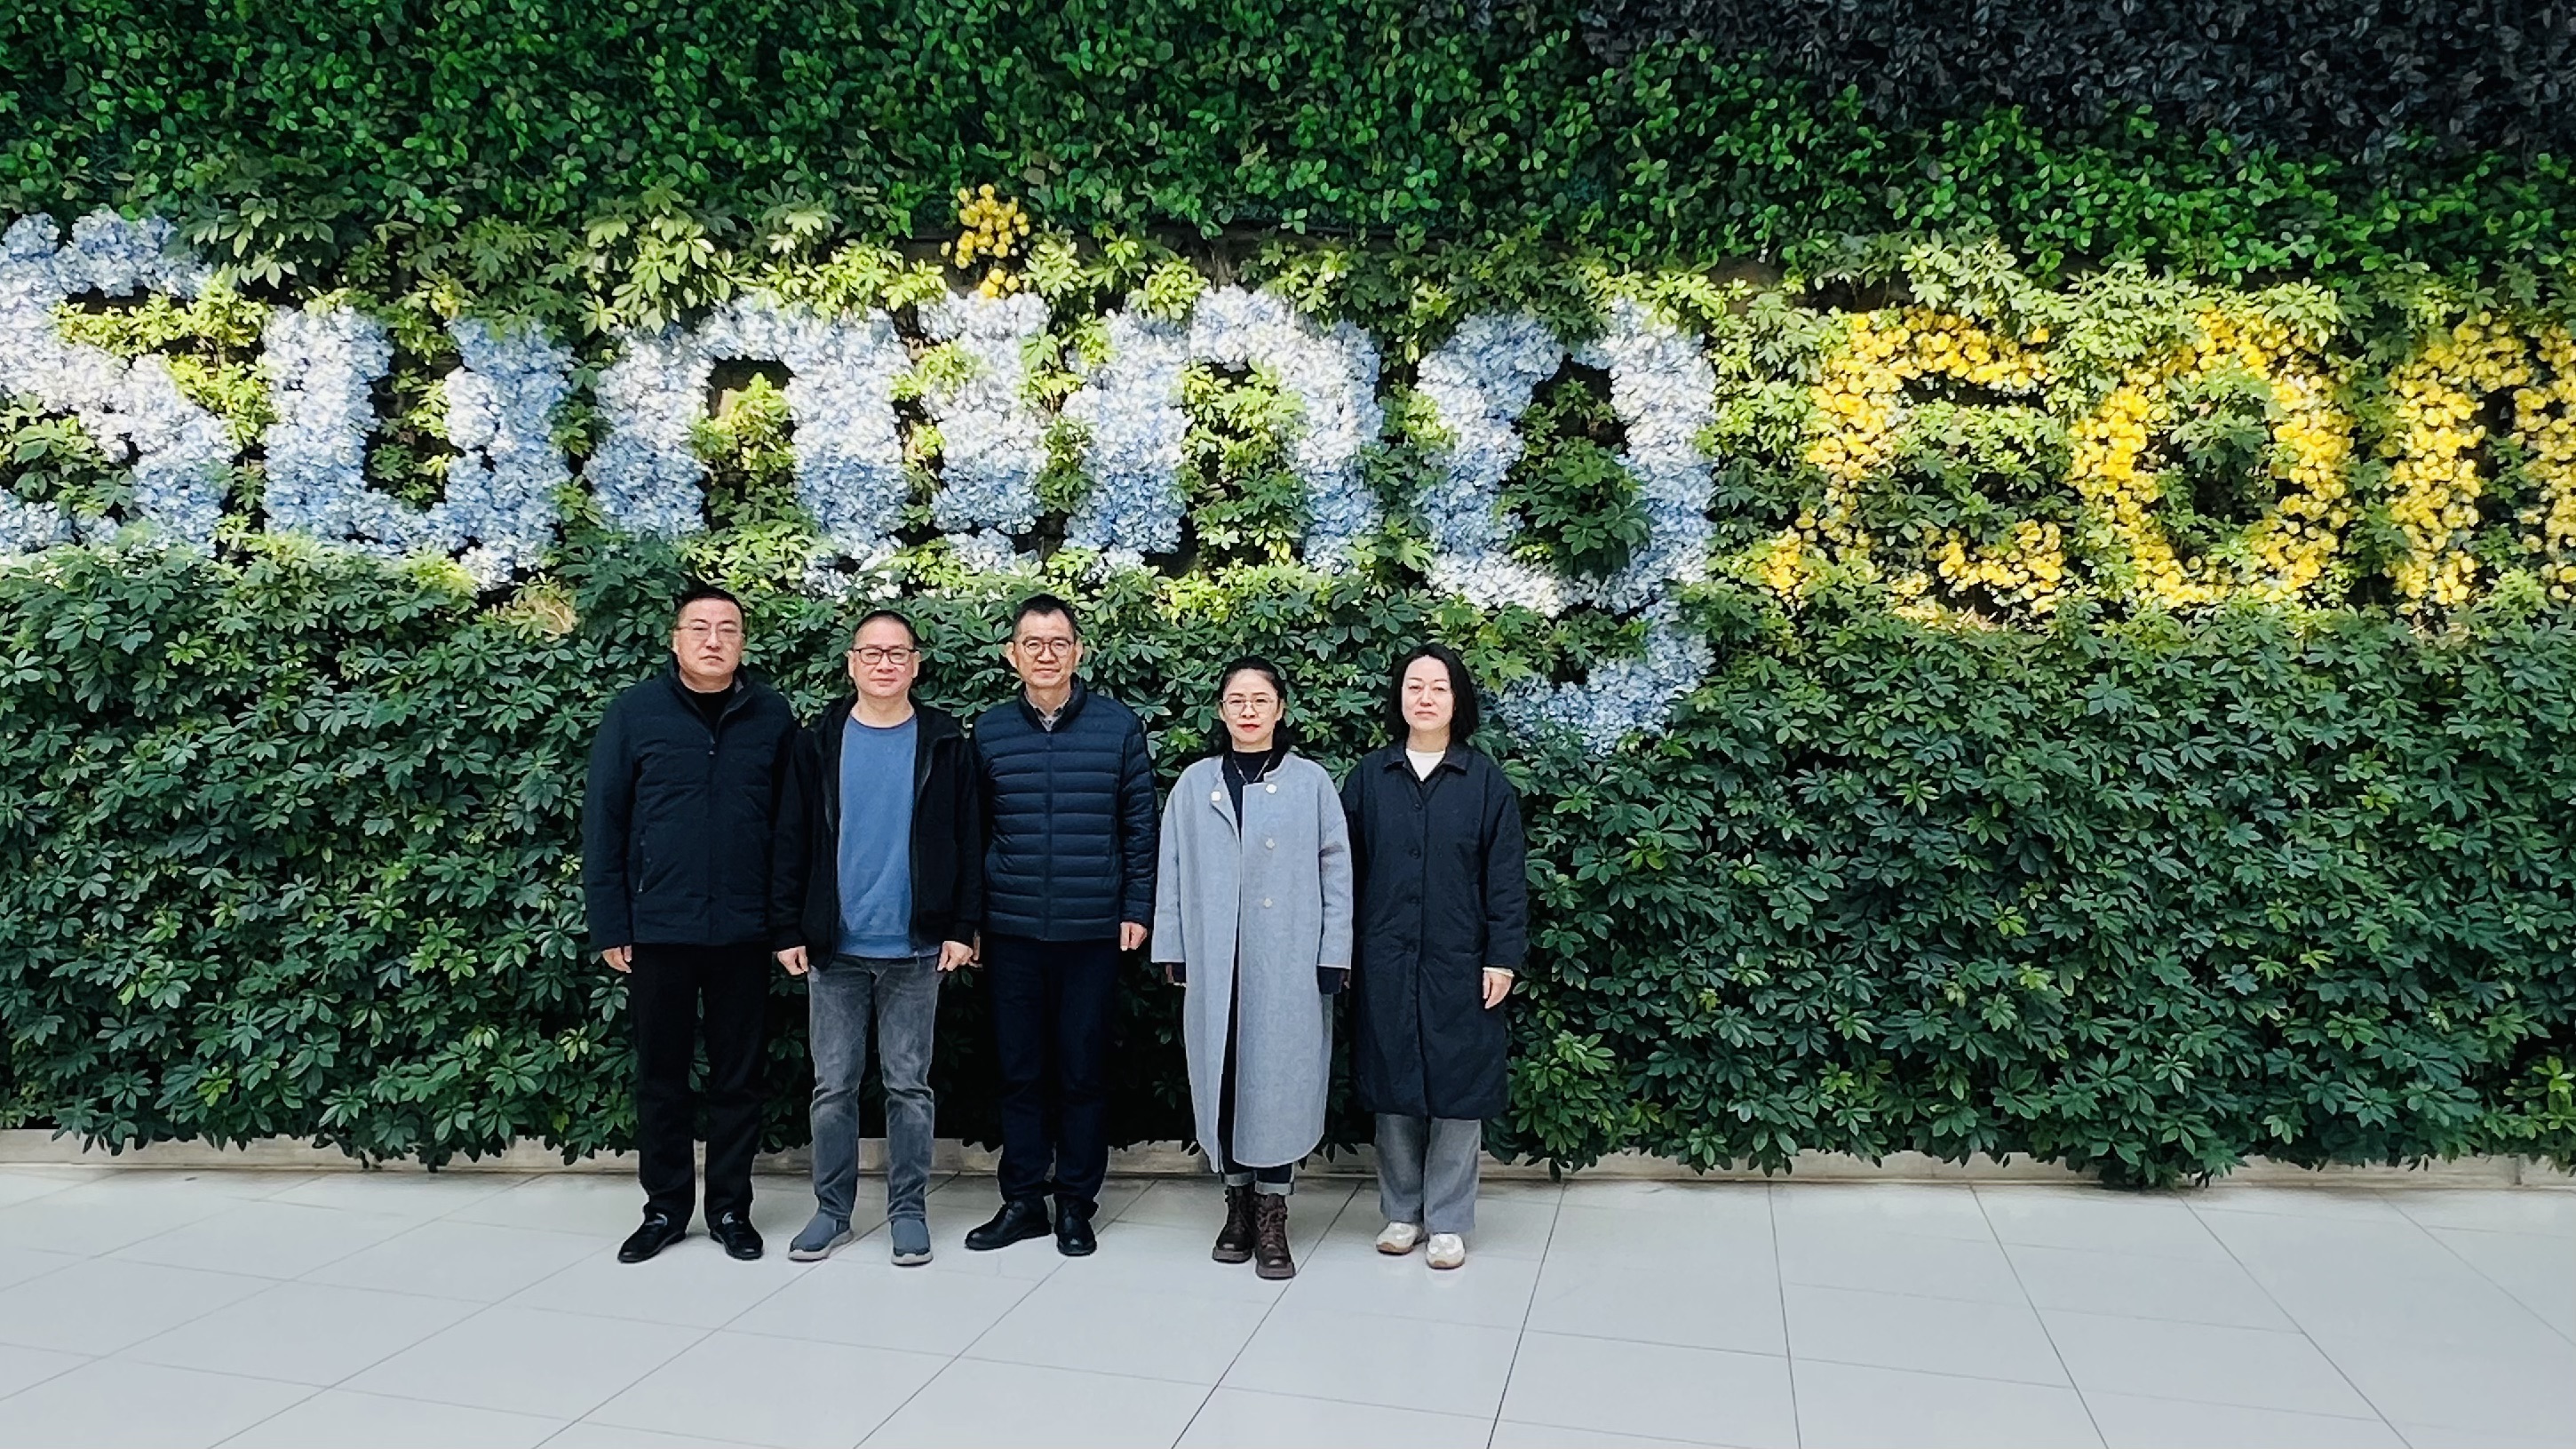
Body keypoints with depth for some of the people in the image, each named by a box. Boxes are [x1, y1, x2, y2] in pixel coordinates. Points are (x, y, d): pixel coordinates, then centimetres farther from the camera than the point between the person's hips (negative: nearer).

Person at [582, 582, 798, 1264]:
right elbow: (603, 823, -1)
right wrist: (609, 925, -4)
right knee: (660, 1075, 11)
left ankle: (730, 1207, 23)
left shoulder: (772, 716, 1)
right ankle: (665, 1207, 25)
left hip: (744, 931, 0)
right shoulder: (633, 713, -1)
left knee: (737, 1076, 10)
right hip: (657, 928, 0)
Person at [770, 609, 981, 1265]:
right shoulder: (819, 740, 4)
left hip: (915, 947, -1)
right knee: (833, 1085, 9)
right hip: (834, 946, 1)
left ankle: (908, 1209, 18)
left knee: (908, 1085, 7)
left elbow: (968, 839, 1)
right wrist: (788, 929, -1)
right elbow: (792, 839, 4)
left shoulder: (945, 742, 2)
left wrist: (963, 926, -4)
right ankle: (831, 1208, 22)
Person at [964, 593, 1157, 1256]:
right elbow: (974, 830, 7)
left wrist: (1137, 908, -2)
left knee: (1083, 1071, 7)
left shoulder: (1118, 725, 0)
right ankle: (1022, 1199, 22)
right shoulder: (988, 730, 4)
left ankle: (1076, 1202, 20)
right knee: (1020, 1070, 9)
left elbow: (1139, 825, 2)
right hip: (1011, 929, 1)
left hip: (1093, 929, -1)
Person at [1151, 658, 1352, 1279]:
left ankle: (1272, 1217, 8)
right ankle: (1238, 1202, 21)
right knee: (1223, 1079, 7)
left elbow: (1336, 873, 2)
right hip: (1213, 964, 2)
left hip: (1288, 964, -2)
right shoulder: (1194, 784, 8)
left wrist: (1333, 957, -4)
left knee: (1280, 1080, -1)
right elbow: (1173, 872, 9)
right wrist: (1172, 950, 4)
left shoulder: (1311, 782, 3)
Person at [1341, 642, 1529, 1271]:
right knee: (1393, 1088, 9)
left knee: (1458, 1091, 4)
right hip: (1384, 964, 2)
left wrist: (1502, 958, -6)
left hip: (1460, 965, -1)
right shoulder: (1367, 778, 5)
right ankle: (1402, 1211, 24)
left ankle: (1448, 1220, 17)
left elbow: (1507, 877, -1)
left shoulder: (1486, 782, 0)